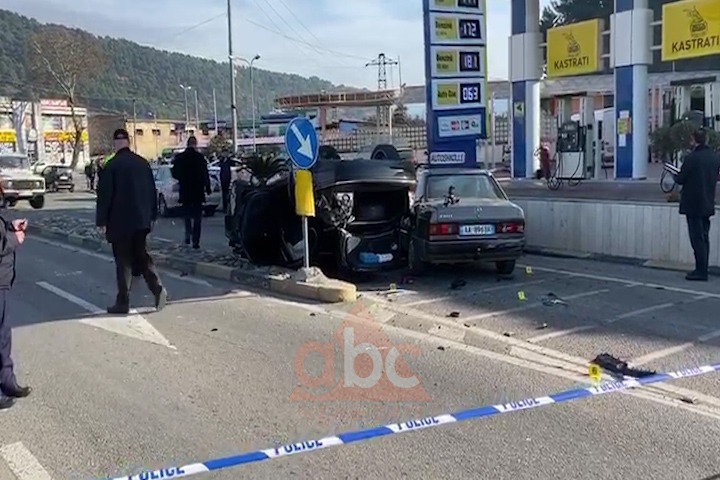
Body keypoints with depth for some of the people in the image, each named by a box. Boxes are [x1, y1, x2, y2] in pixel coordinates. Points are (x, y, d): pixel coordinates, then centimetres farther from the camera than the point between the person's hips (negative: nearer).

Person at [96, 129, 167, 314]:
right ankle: (157, 288, -1)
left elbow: (105, 196, -11)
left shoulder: (111, 166, -12)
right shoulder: (143, 163, 5)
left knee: (123, 261, 1)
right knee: (142, 255, 16)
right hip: (141, 220, 5)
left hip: (120, 222, -5)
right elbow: (152, 191, 10)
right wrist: (152, 216, 17)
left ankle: (123, 302, 6)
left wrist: (102, 221, -3)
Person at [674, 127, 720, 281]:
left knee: (697, 238, -3)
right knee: (704, 237, 14)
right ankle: (703, 270, 19)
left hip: (693, 204, -7)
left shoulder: (692, 158, -16)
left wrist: (676, 176, 8)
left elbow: (681, 179, -12)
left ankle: (701, 272, -2)